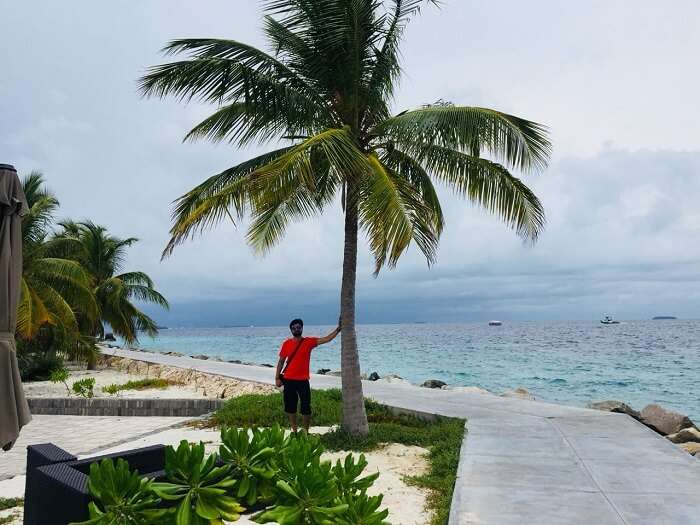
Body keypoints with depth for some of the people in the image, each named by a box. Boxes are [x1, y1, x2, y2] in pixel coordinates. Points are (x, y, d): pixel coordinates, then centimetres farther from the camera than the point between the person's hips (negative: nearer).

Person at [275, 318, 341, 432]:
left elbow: (326, 339, -9)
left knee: (306, 407, 1)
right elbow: (281, 361, 7)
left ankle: (305, 431, 12)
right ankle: (294, 430, 23)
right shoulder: (286, 344, 2)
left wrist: (338, 329, -20)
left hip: (303, 381, -1)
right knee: (290, 406, 10)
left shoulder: (309, 342, -1)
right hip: (288, 380, 1)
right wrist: (277, 378, 3)